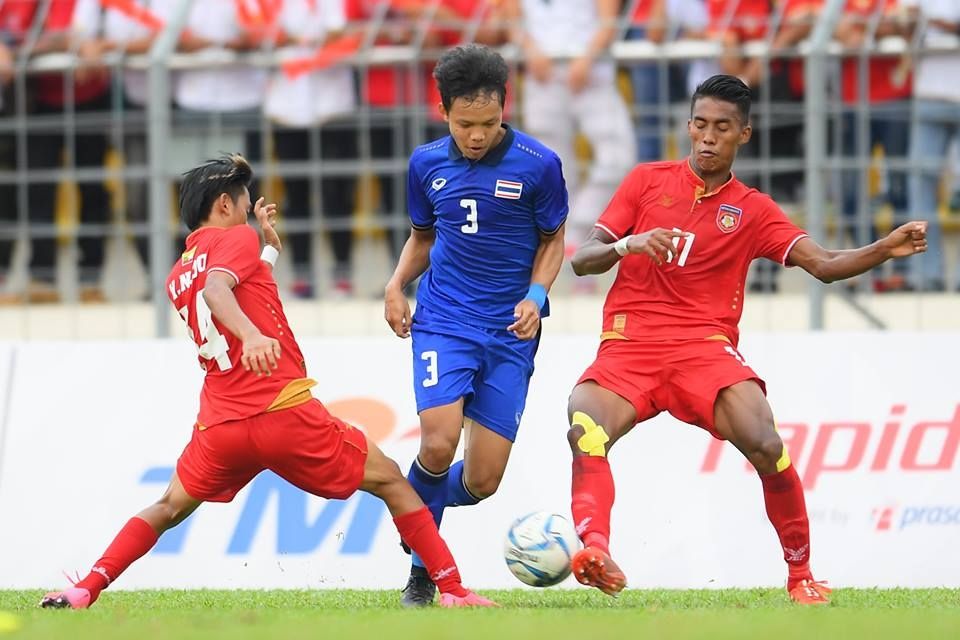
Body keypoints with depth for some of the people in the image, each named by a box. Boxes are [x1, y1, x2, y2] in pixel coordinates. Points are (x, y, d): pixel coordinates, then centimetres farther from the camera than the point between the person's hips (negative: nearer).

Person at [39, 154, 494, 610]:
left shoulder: (177, 277, 20)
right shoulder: (237, 239, -1)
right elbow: (216, 289, -23)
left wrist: (269, 248, 36)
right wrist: (253, 335, -40)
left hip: (220, 427, 6)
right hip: (285, 413, -6)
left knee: (168, 509, 26)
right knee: (389, 480, 8)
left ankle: (85, 590, 9)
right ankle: (452, 590, 1)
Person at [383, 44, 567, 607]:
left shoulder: (538, 164, -7)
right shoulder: (427, 164, 2)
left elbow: (553, 239, 7)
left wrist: (536, 295, -11)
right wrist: (398, 283, 0)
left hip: (510, 330, 0)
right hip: (444, 320, 0)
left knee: (483, 480, -3)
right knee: (438, 444, -22)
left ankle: (418, 505, 33)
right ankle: (422, 570, 2)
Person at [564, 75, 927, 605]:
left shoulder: (753, 211, 12)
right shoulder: (648, 181, 12)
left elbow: (823, 264, 0)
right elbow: (582, 260, 7)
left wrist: (885, 249, -18)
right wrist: (627, 245, -15)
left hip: (706, 350, 0)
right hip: (629, 347, 0)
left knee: (765, 445, -24)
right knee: (585, 427, -31)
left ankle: (801, 575, -6)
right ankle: (594, 548, -50)